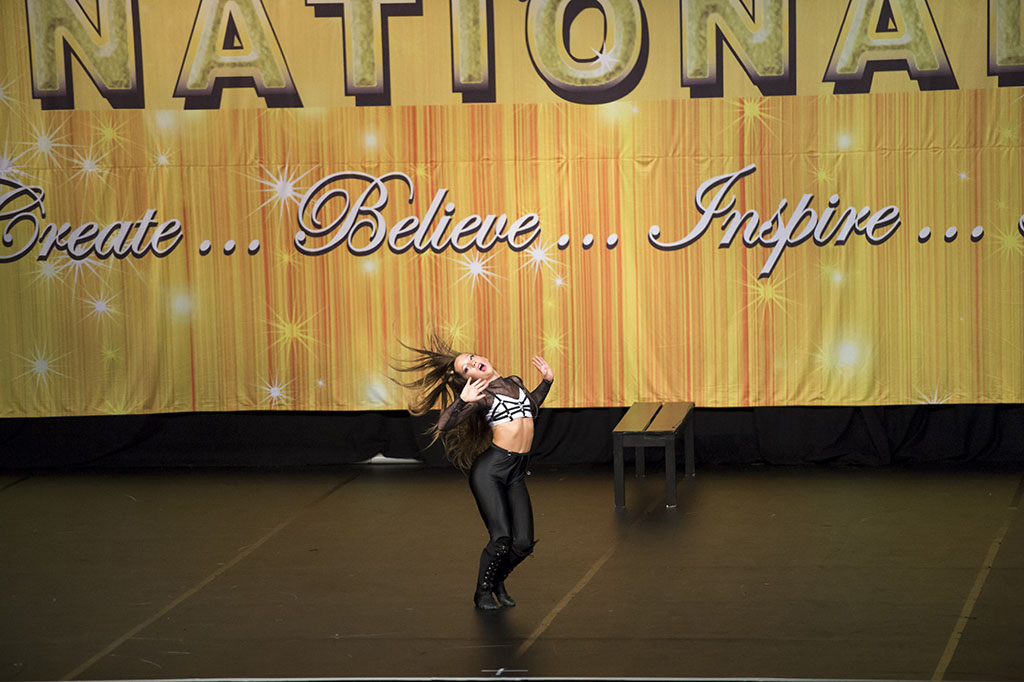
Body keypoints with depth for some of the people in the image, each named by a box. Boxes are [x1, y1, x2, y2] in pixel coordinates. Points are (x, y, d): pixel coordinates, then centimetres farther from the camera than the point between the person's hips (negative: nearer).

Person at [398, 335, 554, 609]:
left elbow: (531, 406, 38)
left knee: (523, 543, -5)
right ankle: (483, 592, 10)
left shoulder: (515, 382, 15)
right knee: (501, 538, -15)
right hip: (489, 470, -5)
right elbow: (443, 425, -15)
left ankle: (497, 581, 25)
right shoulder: (482, 396, -3)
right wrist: (462, 400, -28)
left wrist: (547, 381, 27)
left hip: (516, 475, 5)